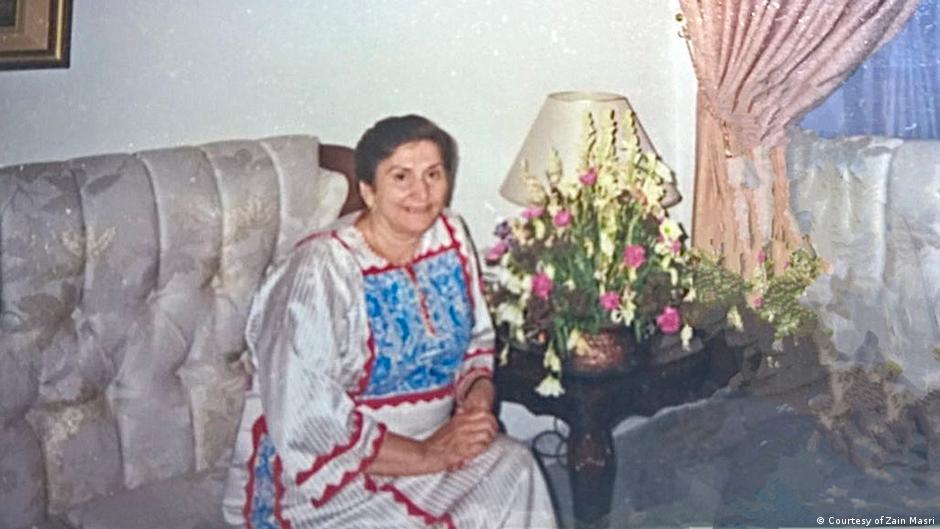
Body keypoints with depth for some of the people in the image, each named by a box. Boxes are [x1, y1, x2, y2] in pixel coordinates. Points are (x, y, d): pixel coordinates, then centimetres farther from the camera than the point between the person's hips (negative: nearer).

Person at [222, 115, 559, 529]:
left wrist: (479, 403, -9)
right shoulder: (321, 273, -21)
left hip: (434, 439, 6)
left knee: (516, 472, -20)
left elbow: (476, 343, 12)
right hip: (334, 470, -6)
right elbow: (310, 430, -24)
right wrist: (427, 457, -23)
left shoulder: (450, 238, -1)